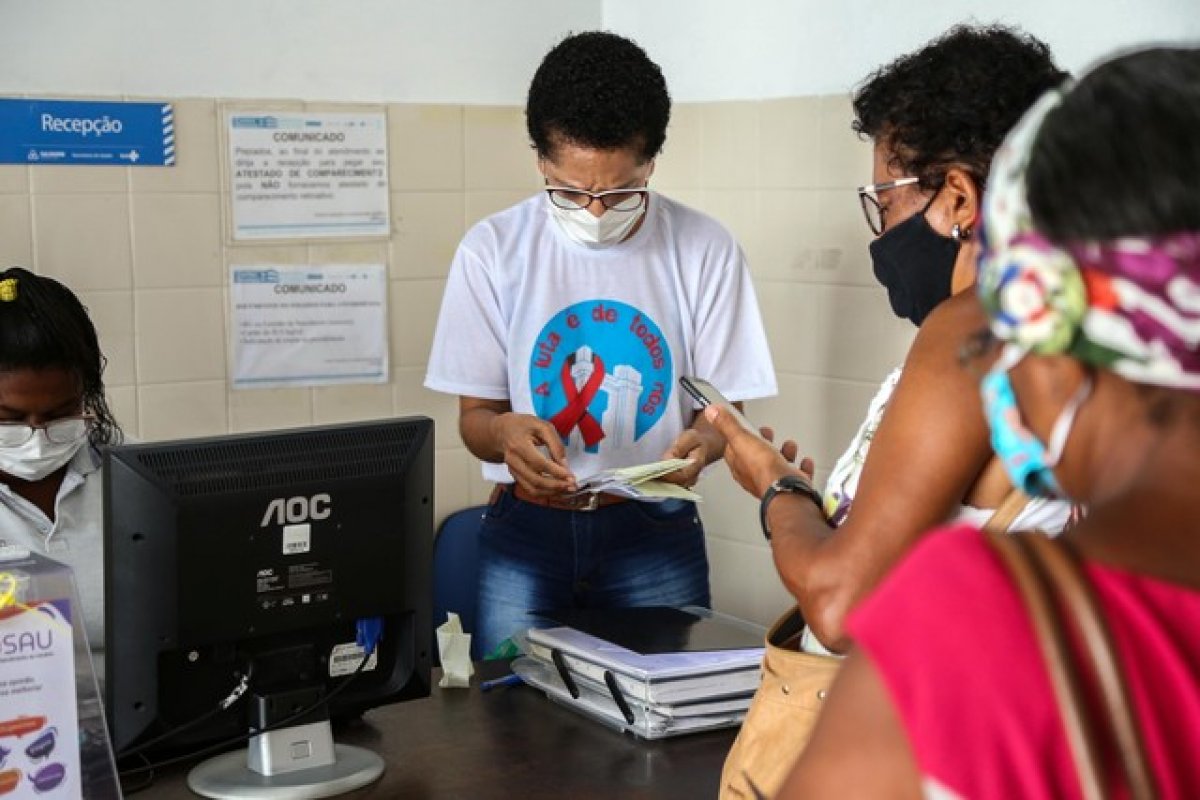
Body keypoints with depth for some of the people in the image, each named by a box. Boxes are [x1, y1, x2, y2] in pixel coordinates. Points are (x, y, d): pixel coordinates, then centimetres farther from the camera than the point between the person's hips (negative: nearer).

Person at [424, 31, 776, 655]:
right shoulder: (493, 250, -5)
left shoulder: (704, 249, -6)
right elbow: (475, 414, 0)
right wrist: (504, 430, -24)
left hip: (655, 532, 0)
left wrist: (702, 441, -23)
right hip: (525, 529, 0)